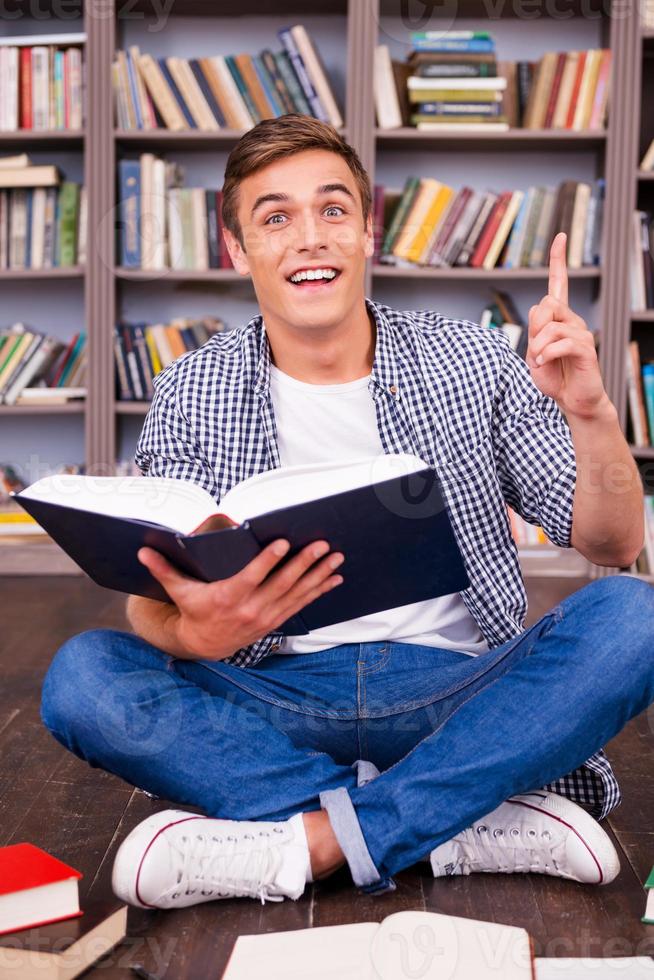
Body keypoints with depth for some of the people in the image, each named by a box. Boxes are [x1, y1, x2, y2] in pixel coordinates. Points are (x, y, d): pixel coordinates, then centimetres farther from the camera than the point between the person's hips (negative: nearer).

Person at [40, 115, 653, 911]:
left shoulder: (471, 362, 2)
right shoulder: (190, 395, 2)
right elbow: (152, 604, -5)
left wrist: (590, 414, -18)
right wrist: (197, 632, -30)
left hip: (454, 688, 0)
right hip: (275, 699, 1)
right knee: (82, 675, -25)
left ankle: (308, 841, -23)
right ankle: (467, 823, -21)